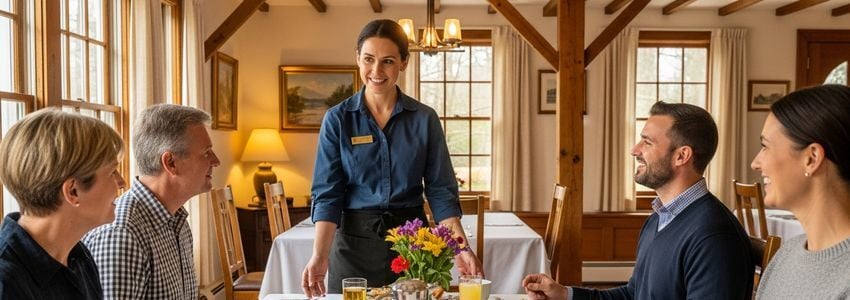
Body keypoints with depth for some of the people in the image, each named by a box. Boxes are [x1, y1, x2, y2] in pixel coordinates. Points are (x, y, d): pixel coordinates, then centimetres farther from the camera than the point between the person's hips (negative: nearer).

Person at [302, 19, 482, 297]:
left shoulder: (425, 118, -1)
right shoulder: (337, 119, -3)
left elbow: (441, 190, -2)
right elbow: (328, 193, -7)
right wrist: (320, 254, -19)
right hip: (355, 242, 0)